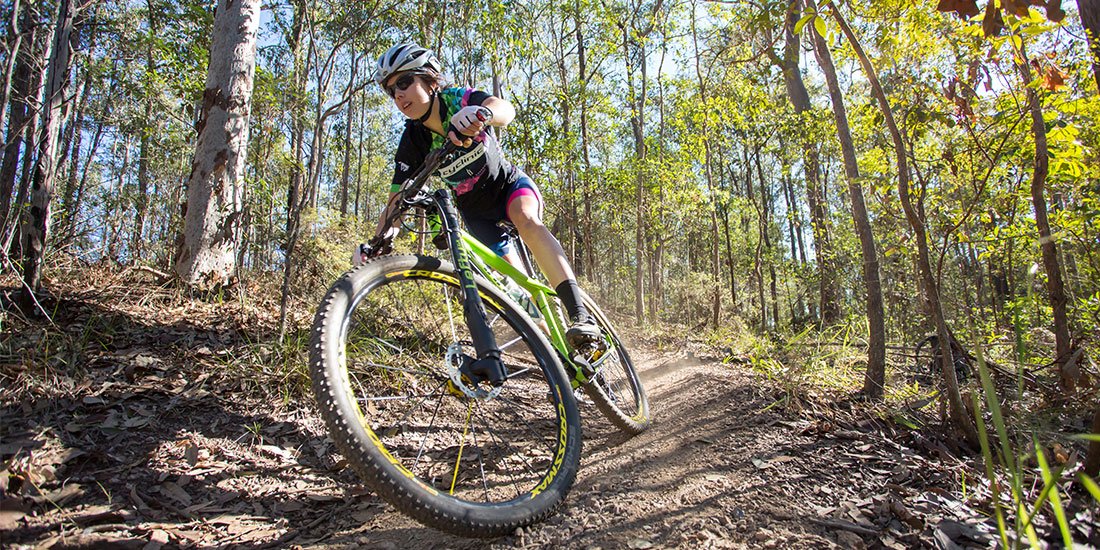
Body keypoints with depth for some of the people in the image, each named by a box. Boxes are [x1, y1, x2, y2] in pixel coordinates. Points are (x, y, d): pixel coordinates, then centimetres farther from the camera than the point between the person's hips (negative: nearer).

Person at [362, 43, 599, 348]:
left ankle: (580, 314, -42)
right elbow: (396, 203, -16)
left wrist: (481, 113, -67)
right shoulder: (412, 143, -16)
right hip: (476, 210, 3)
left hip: (510, 184, -3)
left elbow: (506, 109, -44)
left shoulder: (459, 99, -22)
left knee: (526, 220, -35)